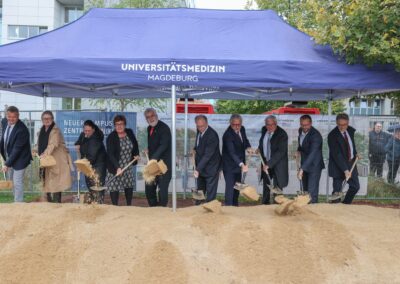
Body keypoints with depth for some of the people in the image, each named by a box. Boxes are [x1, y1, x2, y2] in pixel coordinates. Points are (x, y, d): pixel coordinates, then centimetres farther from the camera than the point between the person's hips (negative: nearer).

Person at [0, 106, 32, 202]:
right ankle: (16, 200, 36)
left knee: (17, 183, -1)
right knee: (11, 181, 19)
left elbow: (17, 149, -26)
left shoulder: (22, 129, -27)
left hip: (19, 159, -8)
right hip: (9, 157, 8)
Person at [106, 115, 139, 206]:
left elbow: (135, 144, 18)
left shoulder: (130, 132, -2)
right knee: (114, 187, -4)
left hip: (128, 166, 5)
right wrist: (117, 167, -35)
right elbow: (110, 154, -25)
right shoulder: (111, 137, -17)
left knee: (129, 185, 15)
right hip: (115, 167, -5)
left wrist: (136, 154, 5)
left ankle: (129, 206, 31)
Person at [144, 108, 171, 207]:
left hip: (164, 163, -8)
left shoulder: (164, 128, -13)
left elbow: (163, 145, -25)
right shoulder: (149, 128, 12)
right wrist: (148, 150, 8)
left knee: (162, 189, -6)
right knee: (149, 188, 12)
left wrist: (154, 158, -34)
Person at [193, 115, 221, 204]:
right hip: (201, 166, 8)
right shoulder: (200, 130, -1)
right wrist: (195, 149, 3)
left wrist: (198, 169, -31)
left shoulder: (212, 135, -25)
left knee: (210, 195, -1)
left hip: (211, 169, -8)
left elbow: (207, 155, -27)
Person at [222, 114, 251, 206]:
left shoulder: (242, 129, -3)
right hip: (229, 165, -8)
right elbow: (232, 153, -34)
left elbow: (245, 140, 17)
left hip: (239, 164, 8)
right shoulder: (228, 135, -27)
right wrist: (242, 164, -44)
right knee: (230, 187, -10)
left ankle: (235, 205, 32)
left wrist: (248, 147, -6)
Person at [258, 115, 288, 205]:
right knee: (266, 185, 14)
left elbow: (281, 152, -24)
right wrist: (259, 148, 2)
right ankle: (265, 204, 27)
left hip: (278, 164, -6)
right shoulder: (264, 130, 0)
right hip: (266, 162, 6)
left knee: (277, 186, -2)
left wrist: (269, 164, -28)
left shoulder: (282, 134, -19)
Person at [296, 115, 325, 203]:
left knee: (312, 191, -9)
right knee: (305, 190, 15)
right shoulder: (301, 130, 0)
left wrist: (302, 168, -39)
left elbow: (312, 154, -33)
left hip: (314, 166, -8)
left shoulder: (316, 135, -24)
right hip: (305, 164, 8)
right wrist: (299, 150, 3)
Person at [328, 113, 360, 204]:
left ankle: (346, 204, 33)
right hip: (338, 166, -7)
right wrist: (345, 170, -30)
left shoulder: (351, 130, -1)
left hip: (351, 162, 7)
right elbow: (336, 155, -25)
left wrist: (355, 153, 7)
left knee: (355, 186, 15)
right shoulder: (332, 135, -21)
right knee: (337, 190, -6)